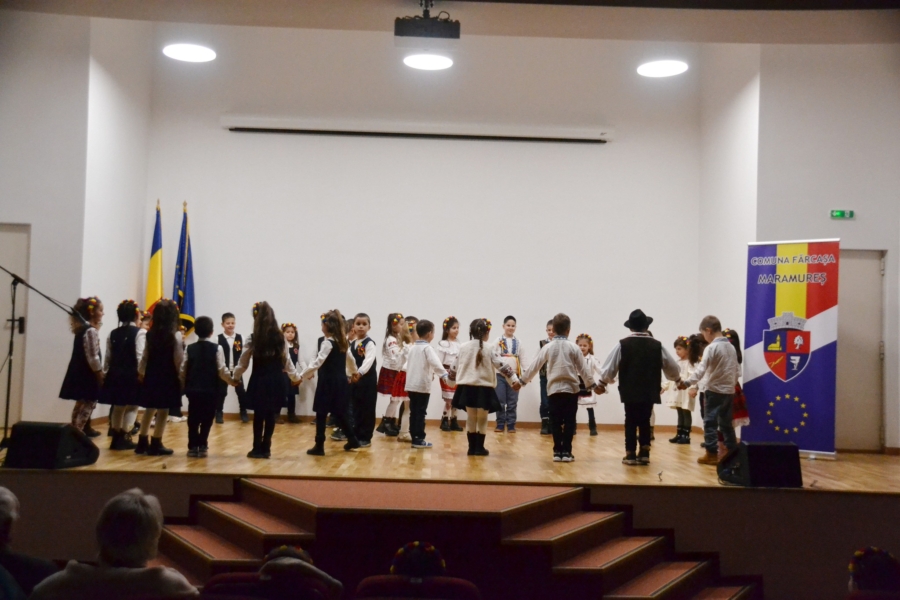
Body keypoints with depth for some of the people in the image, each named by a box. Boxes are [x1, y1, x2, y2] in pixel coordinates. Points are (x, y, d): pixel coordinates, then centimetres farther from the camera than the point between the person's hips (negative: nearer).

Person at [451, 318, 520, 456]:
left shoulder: (463, 347, 2)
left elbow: (457, 366, 10)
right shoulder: (491, 348, -7)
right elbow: (501, 365, -13)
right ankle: (479, 447, 10)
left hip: (467, 387, 3)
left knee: (471, 418, 12)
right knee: (482, 419, 9)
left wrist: (452, 376, 29)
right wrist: (514, 378, -10)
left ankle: (472, 447, 13)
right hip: (484, 388, -3)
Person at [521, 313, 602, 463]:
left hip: (554, 389, 1)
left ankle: (557, 451, 4)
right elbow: (584, 369, 1)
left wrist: (523, 380, 14)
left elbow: (534, 366, 3)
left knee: (556, 422, 5)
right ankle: (566, 452, 3)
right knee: (569, 422, 4)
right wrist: (593, 385, 11)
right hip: (571, 389, -1)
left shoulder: (547, 347, 0)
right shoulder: (574, 347, -1)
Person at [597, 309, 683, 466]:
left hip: (630, 391, -2)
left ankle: (630, 455, 6)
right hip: (650, 392, 2)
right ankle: (644, 453, 13)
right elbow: (672, 366, 10)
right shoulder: (657, 345, 1)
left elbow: (610, 365, -1)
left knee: (631, 422, 6)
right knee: (645, 421, 13)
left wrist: (603, 382, 16)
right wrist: (678, 380, 31)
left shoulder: (623, 344, -6)